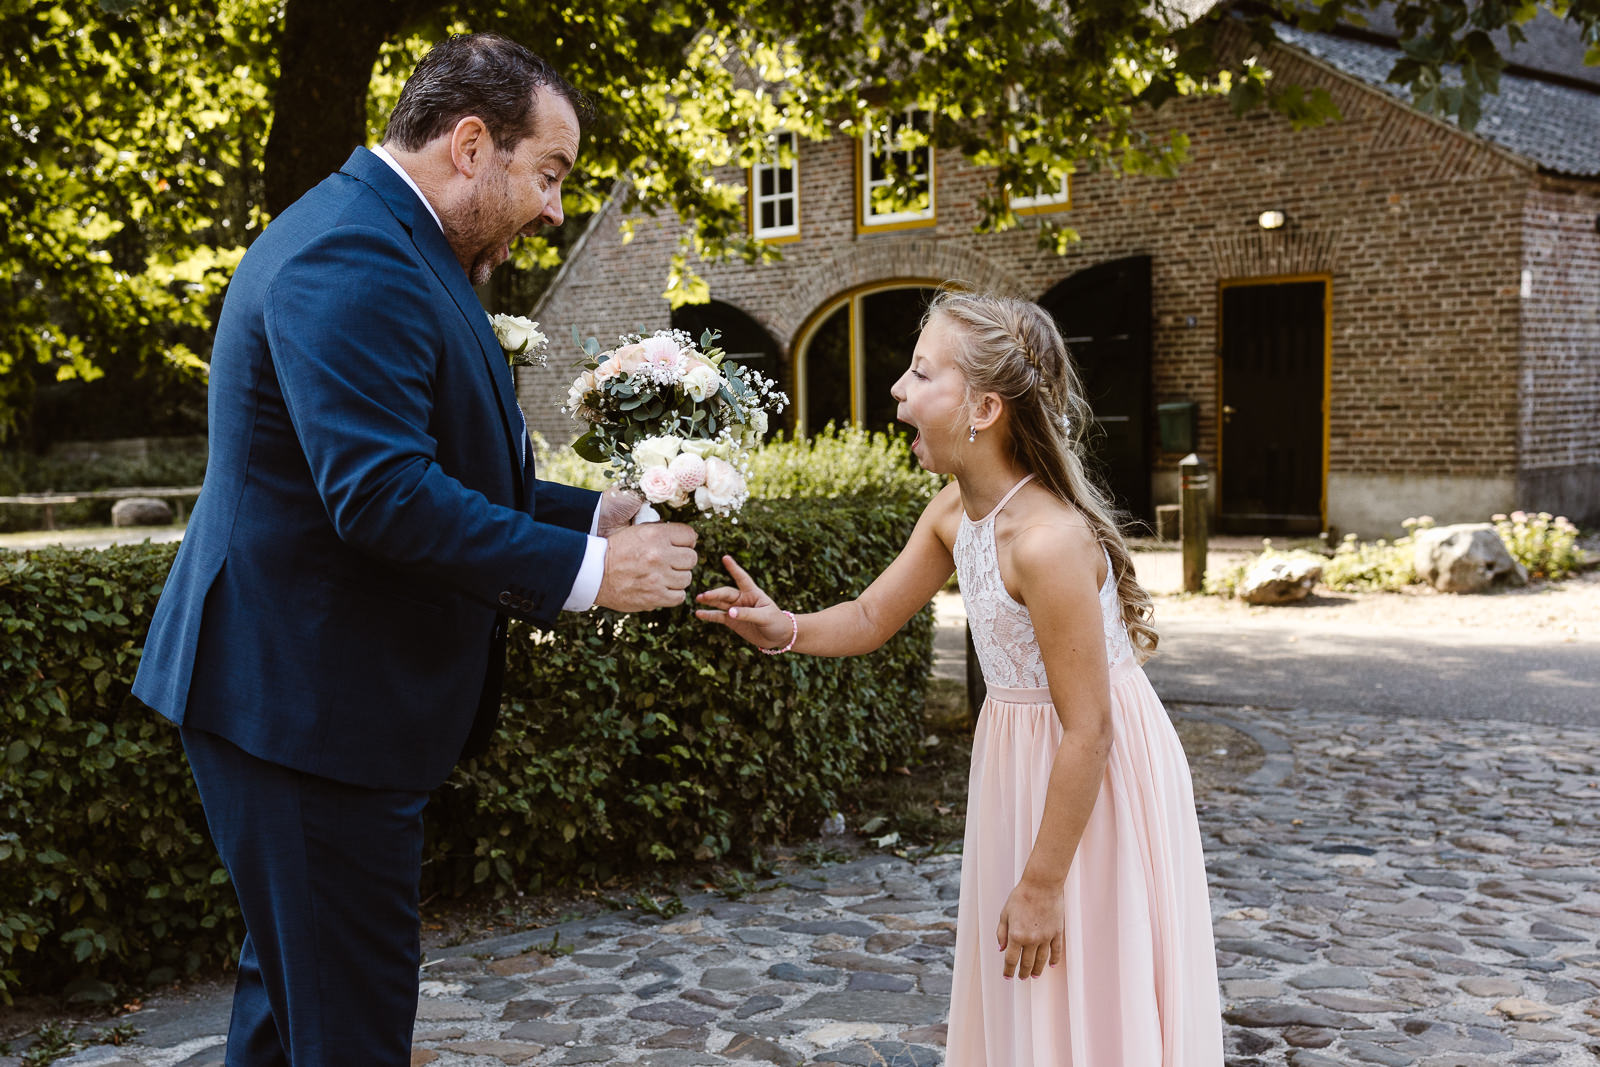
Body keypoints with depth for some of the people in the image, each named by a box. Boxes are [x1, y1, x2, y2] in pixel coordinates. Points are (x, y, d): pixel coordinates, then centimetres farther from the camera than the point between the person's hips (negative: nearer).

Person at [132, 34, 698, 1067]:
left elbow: (453, 474, 18)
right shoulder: (351, 257, -19)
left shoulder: (395, 248, 15)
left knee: (296, 980, 22)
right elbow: (382, 497, -28)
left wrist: (597, 515, 7)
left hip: (309, 695, 11)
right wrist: (584, 572, -21)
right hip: (311, 698, -11)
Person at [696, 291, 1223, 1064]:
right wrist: (785, 630, -13)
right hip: (1020, 762, 8)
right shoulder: (953, 513, -3)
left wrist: (1042, 885, -19)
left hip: (1093, 780, -8)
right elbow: (872, 619, 8)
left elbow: (1088, 729, -25)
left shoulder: (1046, 538, -29)